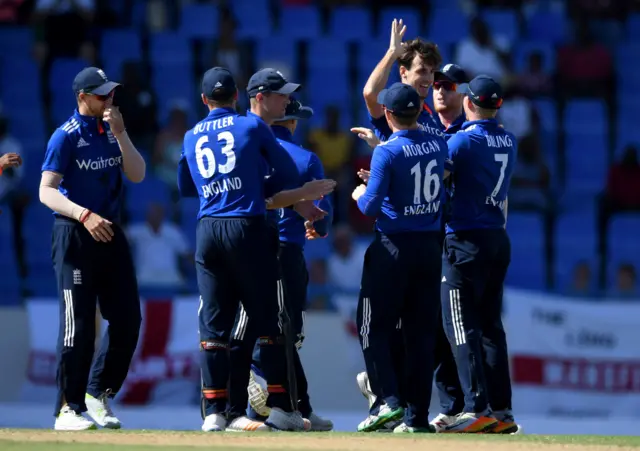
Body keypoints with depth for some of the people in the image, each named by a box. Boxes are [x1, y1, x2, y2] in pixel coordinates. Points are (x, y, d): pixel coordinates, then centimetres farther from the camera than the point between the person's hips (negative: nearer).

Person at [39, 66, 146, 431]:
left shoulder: (113, 131, 11)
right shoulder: (67, 136, -8)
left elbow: (138, 175, 1)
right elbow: (47, 191, -16)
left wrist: (120, 134, -10)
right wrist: (84, 215, -30)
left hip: (111, 235, 6)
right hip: (75, 236, -6)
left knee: (128, 319, 4)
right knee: (79, 325, -6)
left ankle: (100, 393, 19)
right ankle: (69, 408, 0)